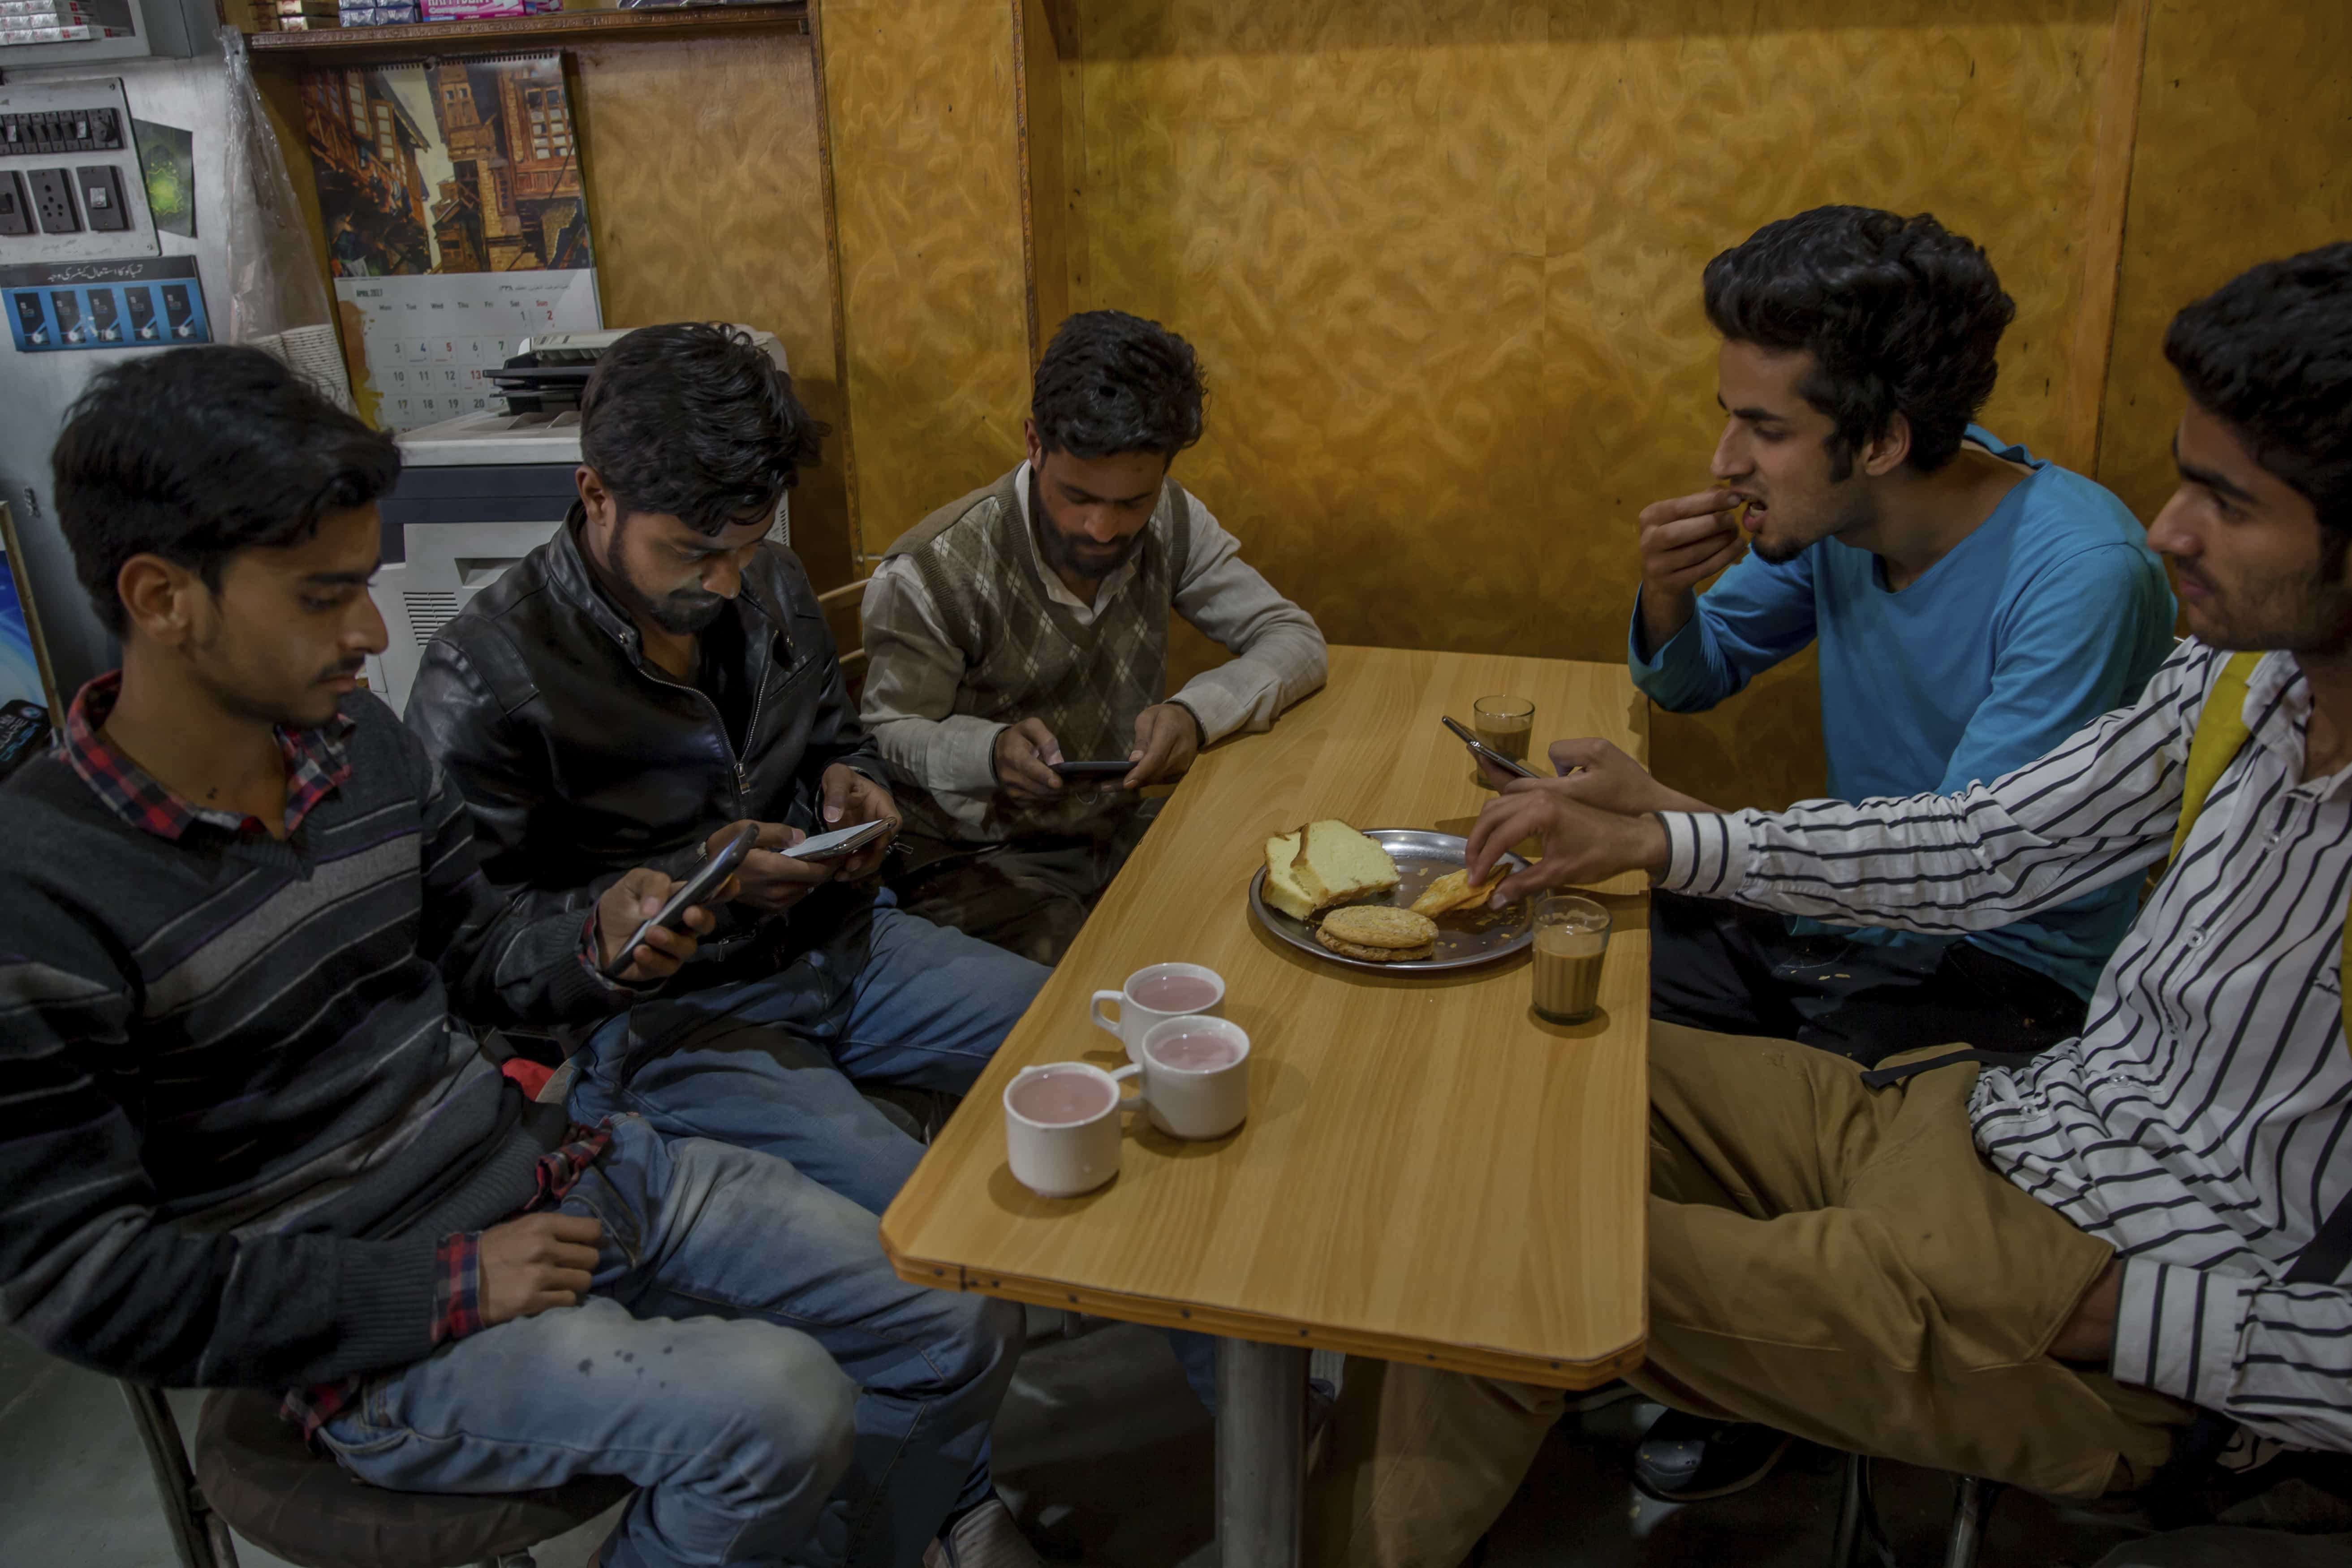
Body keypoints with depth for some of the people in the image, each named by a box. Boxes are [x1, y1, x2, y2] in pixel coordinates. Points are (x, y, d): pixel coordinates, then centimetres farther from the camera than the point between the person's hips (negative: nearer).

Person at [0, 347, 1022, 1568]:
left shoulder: (362, 742, 0)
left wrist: (599, 949, -9)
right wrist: (447, 1286, -17)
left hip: (553, 1174, 6)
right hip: (370, 1331, -6)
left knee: (962, 1332, 0)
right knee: (774, 1410, -27)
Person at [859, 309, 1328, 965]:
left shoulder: (1169, 522, -5)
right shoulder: (930, 573, -20)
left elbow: (1295, 639, -2)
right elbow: (888, 735, -9)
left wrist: (1198, 712, -23)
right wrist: (991, 751, -31)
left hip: (1122, 829, 5)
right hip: (979, 861, -5)